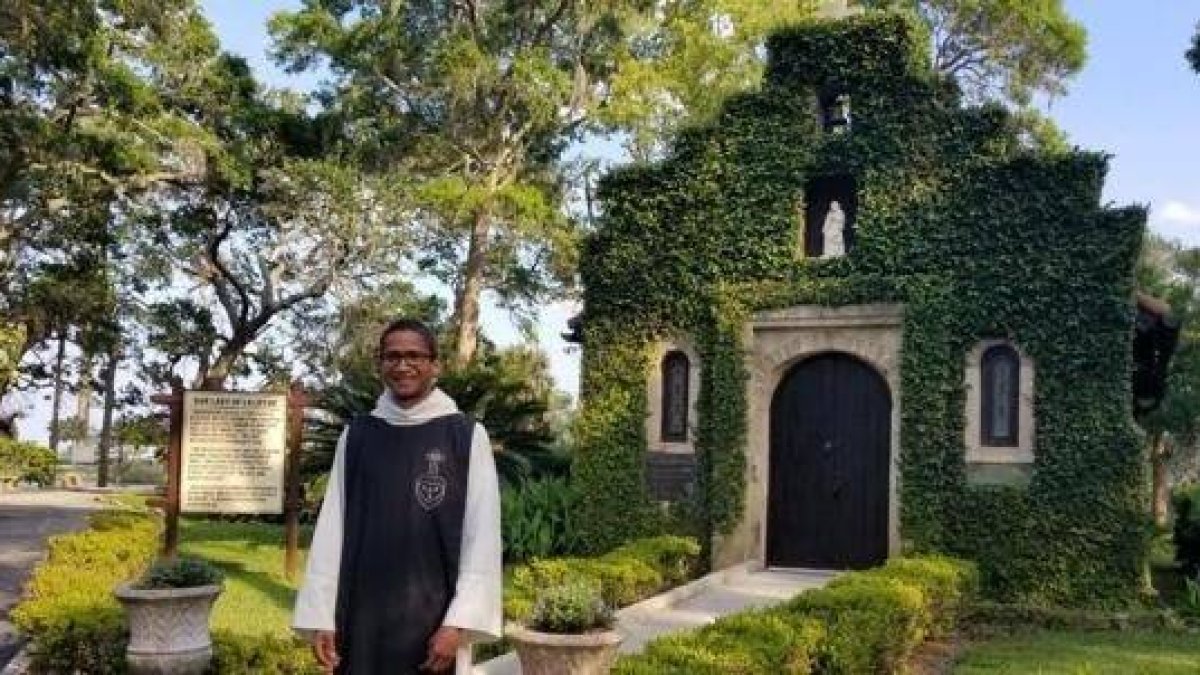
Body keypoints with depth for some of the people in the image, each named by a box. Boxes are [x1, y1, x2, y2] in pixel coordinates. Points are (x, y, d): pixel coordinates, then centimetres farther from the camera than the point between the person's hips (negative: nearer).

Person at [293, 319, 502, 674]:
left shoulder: (467, 436, -2)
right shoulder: (355, 436, 6)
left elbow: (482, 537, -6)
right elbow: (332, 527, 5)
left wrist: (458, 623, -13)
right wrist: (320, 615, -1)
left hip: (433, 616, -2)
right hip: (361, 616, 2)